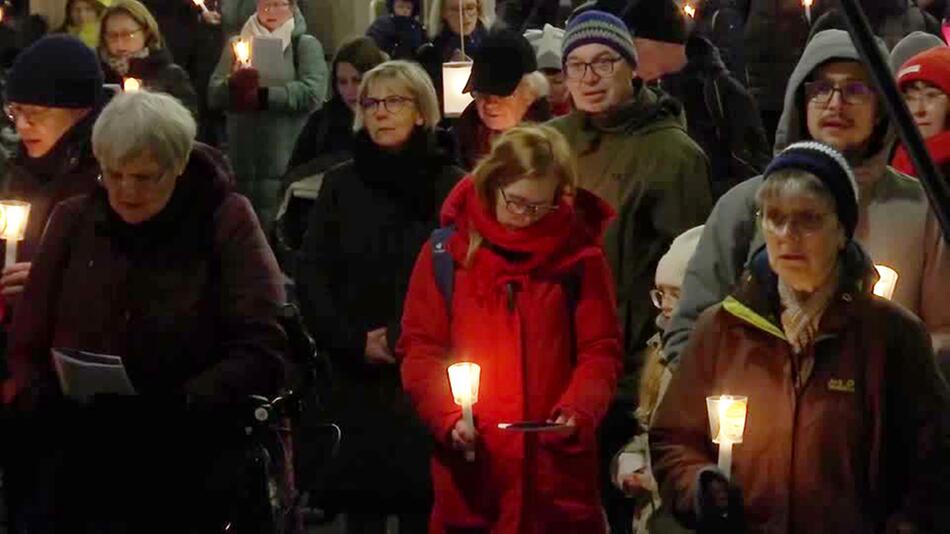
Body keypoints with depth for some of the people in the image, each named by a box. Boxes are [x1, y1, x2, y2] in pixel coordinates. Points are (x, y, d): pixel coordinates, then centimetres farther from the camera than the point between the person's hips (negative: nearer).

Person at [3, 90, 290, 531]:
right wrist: (36, 401, -6)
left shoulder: (226, 221, 3)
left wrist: (185, 403, -18)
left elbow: (262, 350, -3)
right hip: (74, 447, 3)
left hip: (183, 450, -3)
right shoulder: (73, 220, 13)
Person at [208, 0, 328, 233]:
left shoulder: (305, 45, 4)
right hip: (241, 161, 3)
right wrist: (234, 84, -15)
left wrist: (262, 95, -15)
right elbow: (213, 95, 6)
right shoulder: (236, 43, 15)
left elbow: (313, 93, -12)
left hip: (287, 163, -3)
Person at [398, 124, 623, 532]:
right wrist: (447, 417, -12)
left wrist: (579, 411, -14)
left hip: (557, 463, 0)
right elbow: (420, 348, 4)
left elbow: (600, 350, 4)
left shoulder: (580, 255, 3)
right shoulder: (445, 253, 2)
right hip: (470, 459, 0)